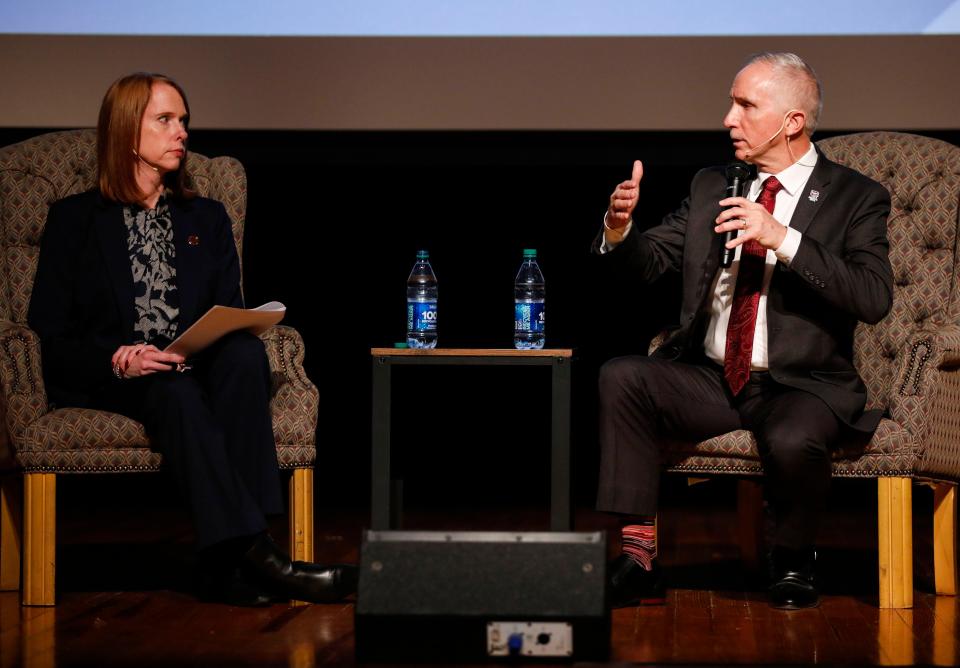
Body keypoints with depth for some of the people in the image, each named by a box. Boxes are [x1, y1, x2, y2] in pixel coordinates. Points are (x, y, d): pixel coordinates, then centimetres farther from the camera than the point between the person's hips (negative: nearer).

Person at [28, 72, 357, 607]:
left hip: (198, 370, 3)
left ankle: (228, 563, -41)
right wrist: (117, 360, -15)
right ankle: (254, 553, -48)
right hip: (110, 385, -3)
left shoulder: (209, 219, 24)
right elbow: (53, 336, 4)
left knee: (245, 353, -33)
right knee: (175, 393, -38)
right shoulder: (74, 220, 13)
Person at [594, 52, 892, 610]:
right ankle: (639, 554, -20)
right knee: (621, 376, -21)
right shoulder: (711, 187, 13)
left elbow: (874, 299, -17)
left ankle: (794, 561, -4)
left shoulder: (856, 198, -2)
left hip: (801, 386, -4)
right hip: (711, 379, 5)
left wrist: (783, 239, -25)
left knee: (792, 440, -36)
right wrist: (619, 227, -12)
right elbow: (646, 262, 12)